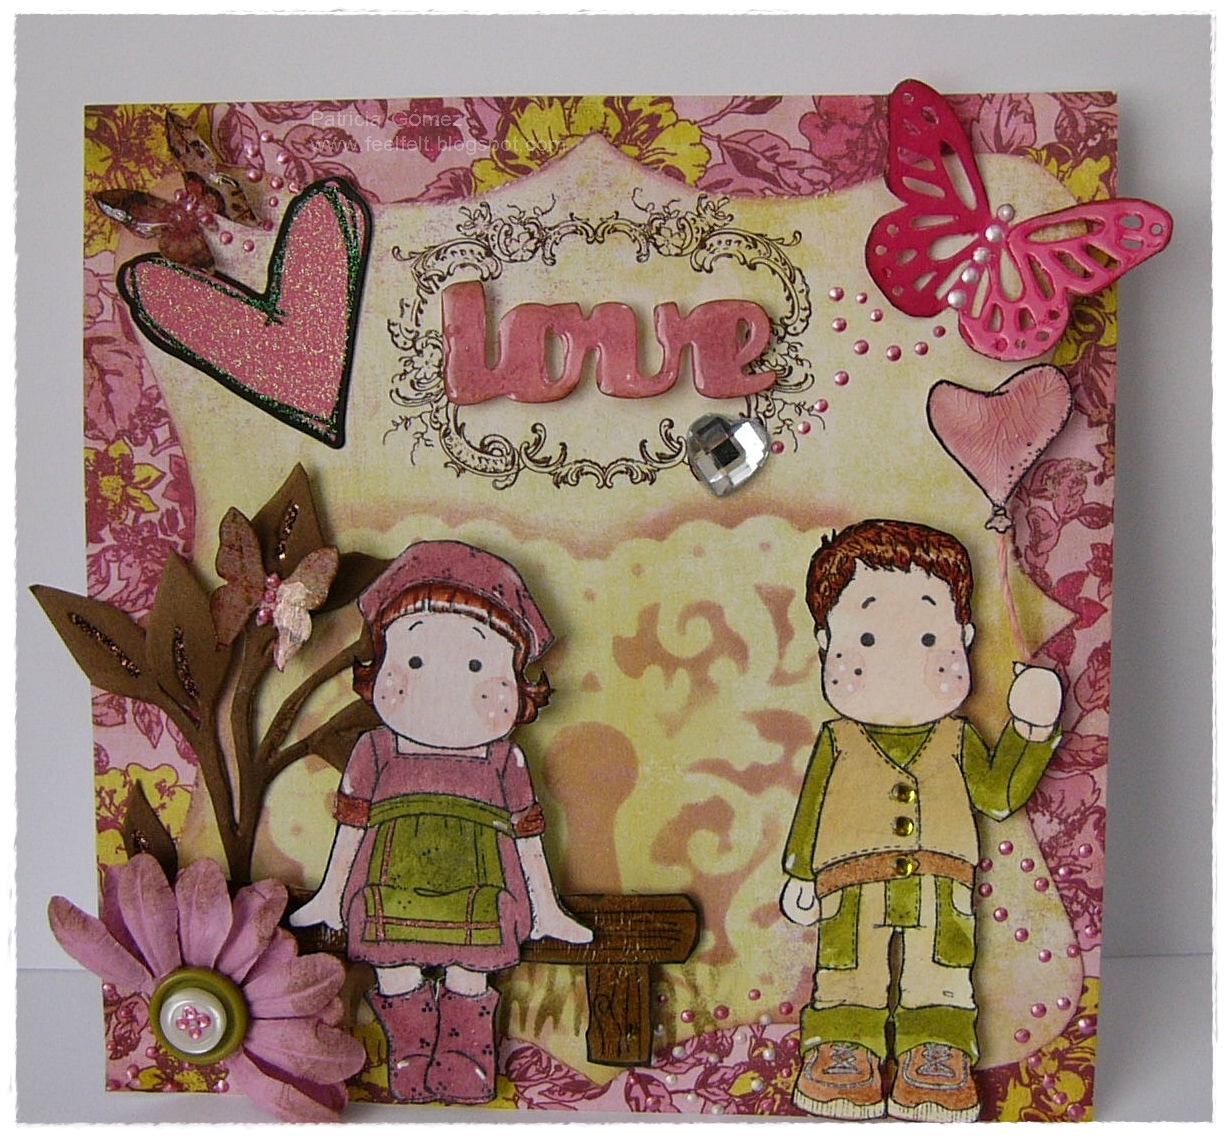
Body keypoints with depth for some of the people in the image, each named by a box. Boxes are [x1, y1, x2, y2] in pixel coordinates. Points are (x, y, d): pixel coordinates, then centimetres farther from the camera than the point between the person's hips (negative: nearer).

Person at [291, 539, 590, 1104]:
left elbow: (526, 834, 8)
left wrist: (546, 908, 11)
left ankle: (464, 1065, 17)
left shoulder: (504, 762, 1)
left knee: (469, 979, -1)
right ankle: (408, 1061, 20)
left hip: (475, 902, 0)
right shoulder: (375, 752, 2)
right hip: (390, 899, 1)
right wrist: (331, 894, 14)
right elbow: (351, 824, 10)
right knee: (396, 978, 0)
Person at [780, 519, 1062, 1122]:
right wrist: (800, 875, 7)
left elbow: (1000, 794, 10)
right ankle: (845, 1052, 13)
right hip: (853, 893, -1)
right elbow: (809, 812, 8)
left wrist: (1032, 730, 6)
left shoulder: (957, 741, 8)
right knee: (850, 977, 2)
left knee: (939, 978, 3)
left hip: (938, 891, 1)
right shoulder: (835, 745, 3)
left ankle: (938, 1056, 14)